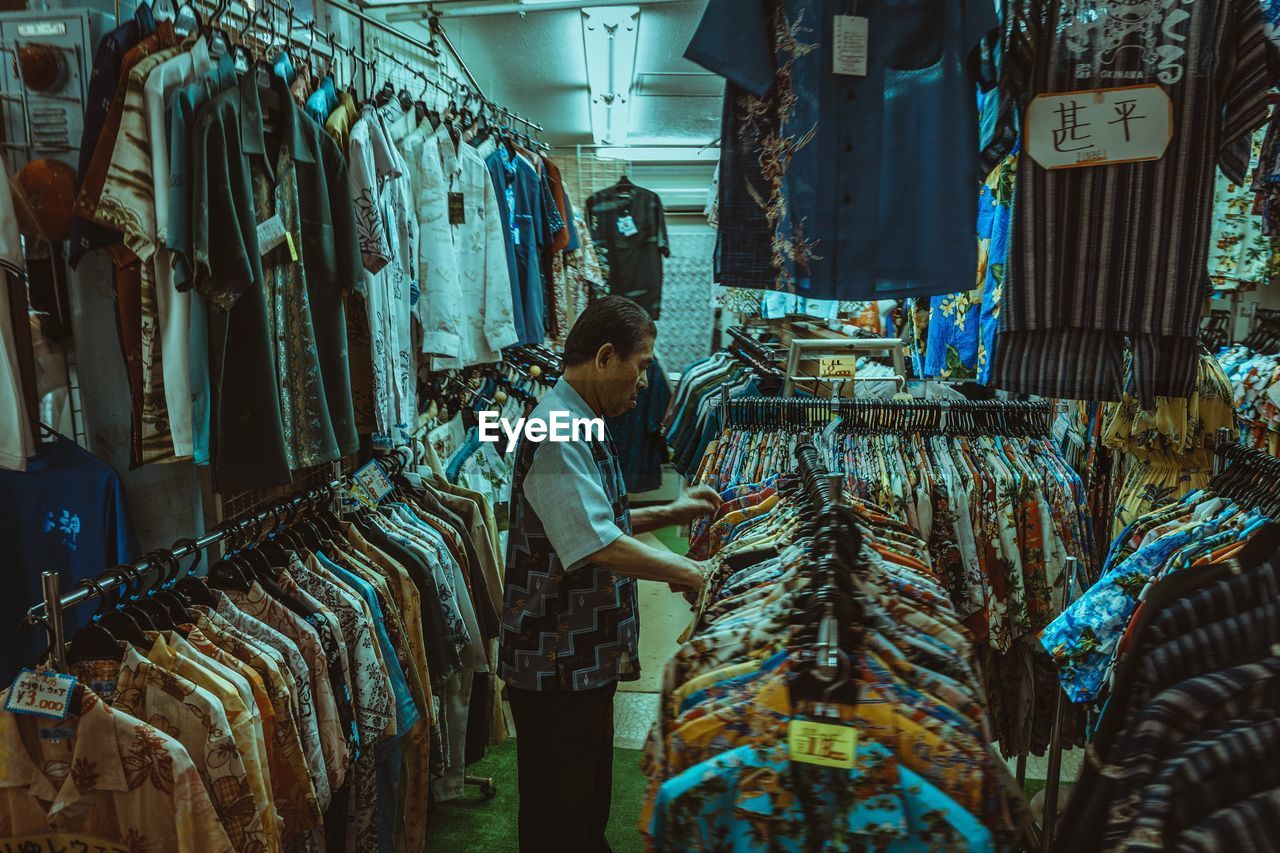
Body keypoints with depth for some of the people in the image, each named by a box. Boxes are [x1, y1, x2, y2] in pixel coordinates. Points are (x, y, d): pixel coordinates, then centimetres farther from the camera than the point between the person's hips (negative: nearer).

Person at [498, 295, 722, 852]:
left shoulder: (583, 425, 12)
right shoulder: (557, 431, -22)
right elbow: (599, 546, -30)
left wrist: (669, 513, 14)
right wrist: (691, 573, -21)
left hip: (590, 655, 10)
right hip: (556, 664, -10)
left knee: (590, 801, 24)